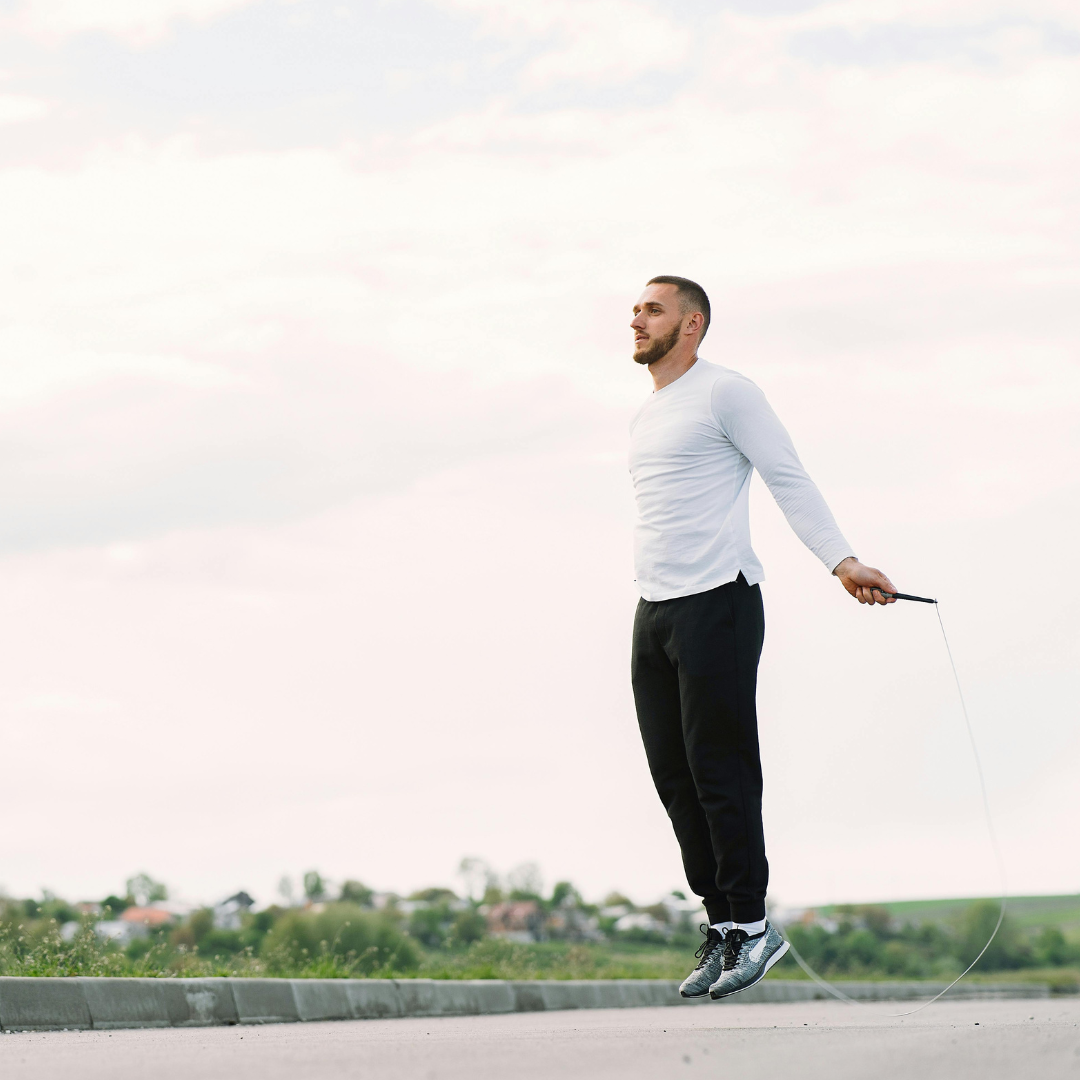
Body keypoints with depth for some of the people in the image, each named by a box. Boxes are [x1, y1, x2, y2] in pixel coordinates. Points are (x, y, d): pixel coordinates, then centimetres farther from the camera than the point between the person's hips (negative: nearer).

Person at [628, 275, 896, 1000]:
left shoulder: (724, 393, -4)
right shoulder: (647, 416, 21)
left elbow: (790, 480, -9)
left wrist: (842, 561, -19)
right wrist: (658, 599, 19)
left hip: (717, 606, -8)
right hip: (654, 612, 8)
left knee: (720, 772, -8)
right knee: (674, 775, 6)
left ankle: (752, 925, 1)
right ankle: (721, 922, 14)